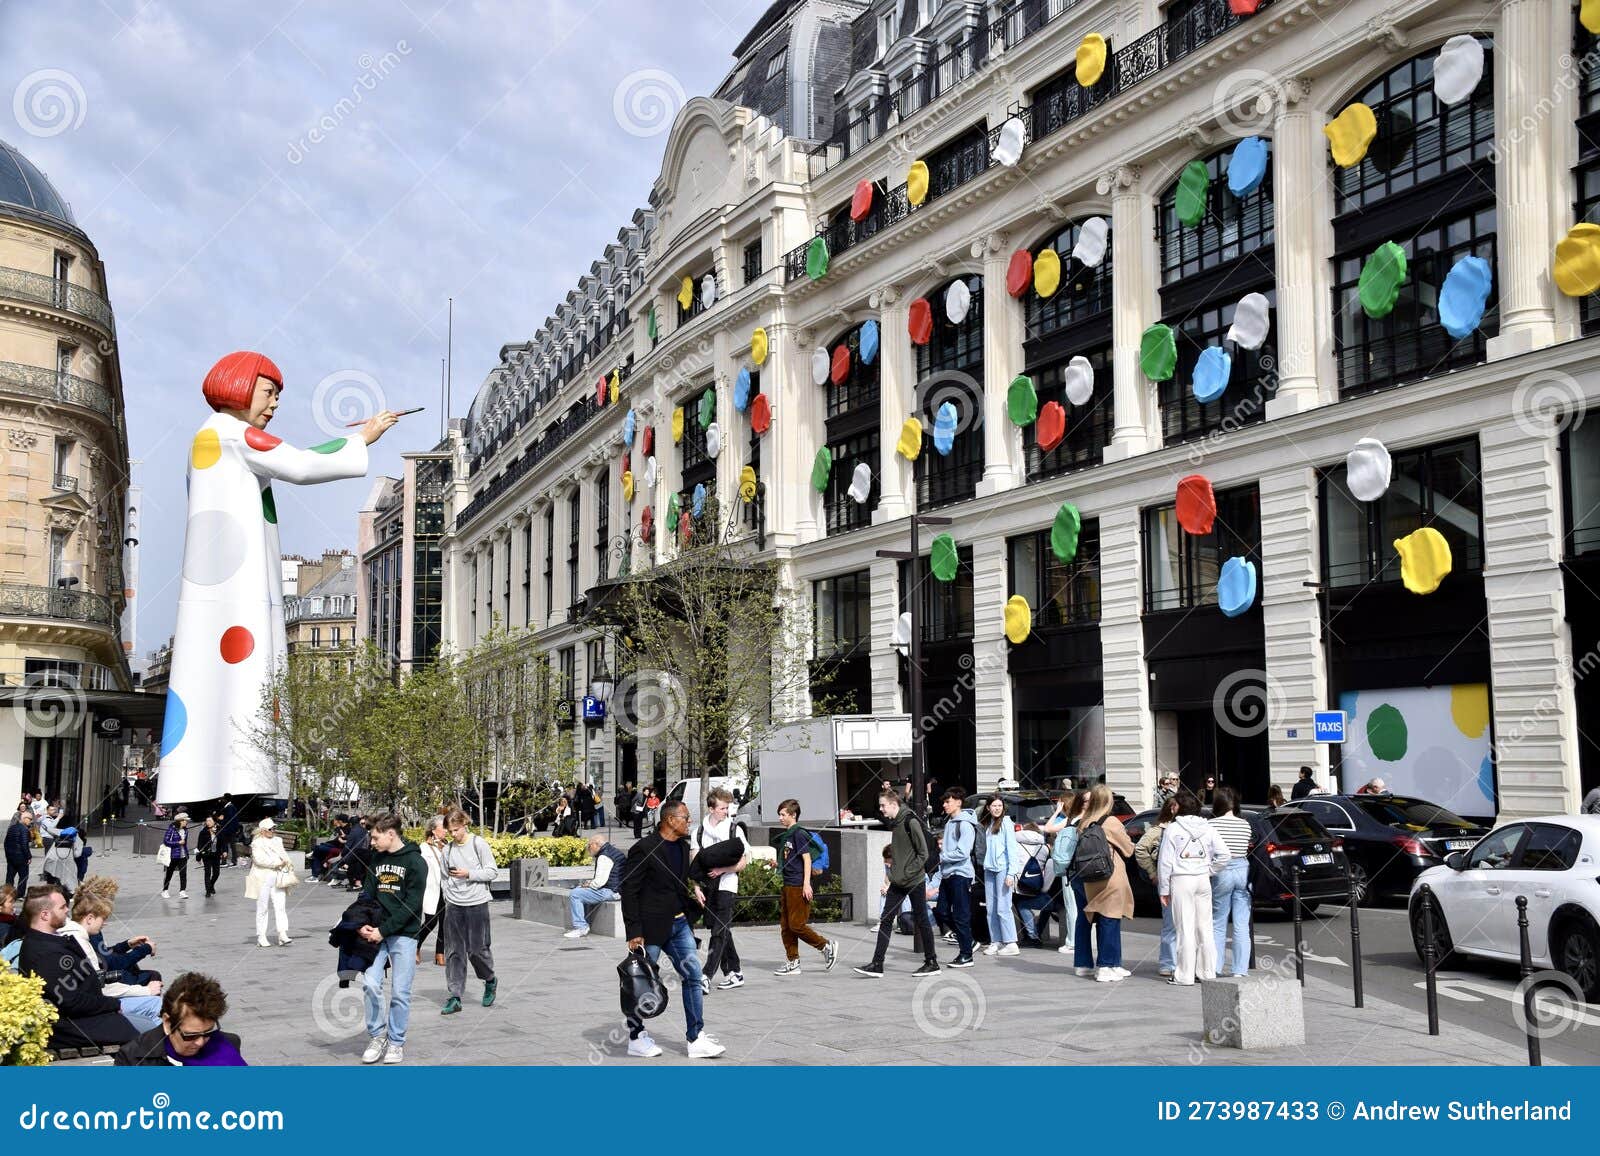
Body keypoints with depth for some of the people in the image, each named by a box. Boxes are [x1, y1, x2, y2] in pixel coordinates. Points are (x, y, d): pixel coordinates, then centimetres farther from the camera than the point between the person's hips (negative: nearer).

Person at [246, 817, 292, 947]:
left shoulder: (277, 841, 17)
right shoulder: (257, 843, -2)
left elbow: (284, 855, 17)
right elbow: (259, 859, -16)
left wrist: (285, 862, -6)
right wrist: (277, 863, -16)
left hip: (277, 878, 5)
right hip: (262, 879, -5)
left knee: (281, 906, -5)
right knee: (262, 908, 2)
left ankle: (282, 935, -10)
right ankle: (261, 937, 7)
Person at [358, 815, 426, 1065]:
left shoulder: (415, 862, -8)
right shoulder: (376, 859, 10)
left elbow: (412, 904, -12)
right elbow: (367, 894, 10)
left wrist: (384, 930, -16)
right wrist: (364, 924, -8)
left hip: (403, 935, -4)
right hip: (377, 932, 5)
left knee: (400, 991, -1)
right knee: (370, 983, -5)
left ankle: (396, 1042, 11)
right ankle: (377, 1036, 11)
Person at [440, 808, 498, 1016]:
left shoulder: (479, 843, -4)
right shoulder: (448, 849, 7)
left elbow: (491, 872, -3)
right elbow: (446, 876, 17)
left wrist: (469, 874, -15)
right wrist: (448, 898, 8)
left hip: (476, 904, -4)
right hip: (454, 905, 4)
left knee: (477, 949, 0)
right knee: (454, 952, 1)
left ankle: (490, 981, 26)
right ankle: (455, 996, 5)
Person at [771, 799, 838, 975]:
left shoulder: (799, 833, -10)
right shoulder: (785, 835, 17)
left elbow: (807, 859, -15)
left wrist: (806, 884, -19)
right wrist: (776, 864, 11)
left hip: (798, 886, -10)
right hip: (787, 886, 10)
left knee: (796, 925, -10)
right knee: (785, 926, 8)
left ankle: (827, 946, 4)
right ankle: (792, 962, 14)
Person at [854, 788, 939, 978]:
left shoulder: (910, 822, -15)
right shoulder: (893, 823, 11)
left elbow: (923, 853, -15)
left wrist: (908, 873, -16)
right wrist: (891, 875, 15)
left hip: (914, 881, -8)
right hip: (897, 882, 8)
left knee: (921, 921, 3)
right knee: (885, 921, 3)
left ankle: (932, 963, 14)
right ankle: (877, 964, 3)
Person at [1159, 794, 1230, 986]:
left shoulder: (1173, 828, -3)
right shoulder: (1208, 829, 8)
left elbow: (1165, 861, -5)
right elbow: (1225, 854, 0)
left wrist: (1164, 889, -1)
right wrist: (1209, 870, 9)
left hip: (1181, 880, -4)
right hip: (1203, 880, 4)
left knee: (1185, 928, -3)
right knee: (1203, 927, 13)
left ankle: (1184, 976, -1)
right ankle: (1208, 971, 18)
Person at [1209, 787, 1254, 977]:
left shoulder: (1212, 824, -7)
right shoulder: (1245, 824, 2)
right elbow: (1247, 850, 5)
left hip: (1222, 873, -2)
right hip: (1243, 871, 2)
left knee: (1218, 925, 9)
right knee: (1242, 925, 5)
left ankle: (1215, 969, 11)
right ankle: (1240, 971, 4)